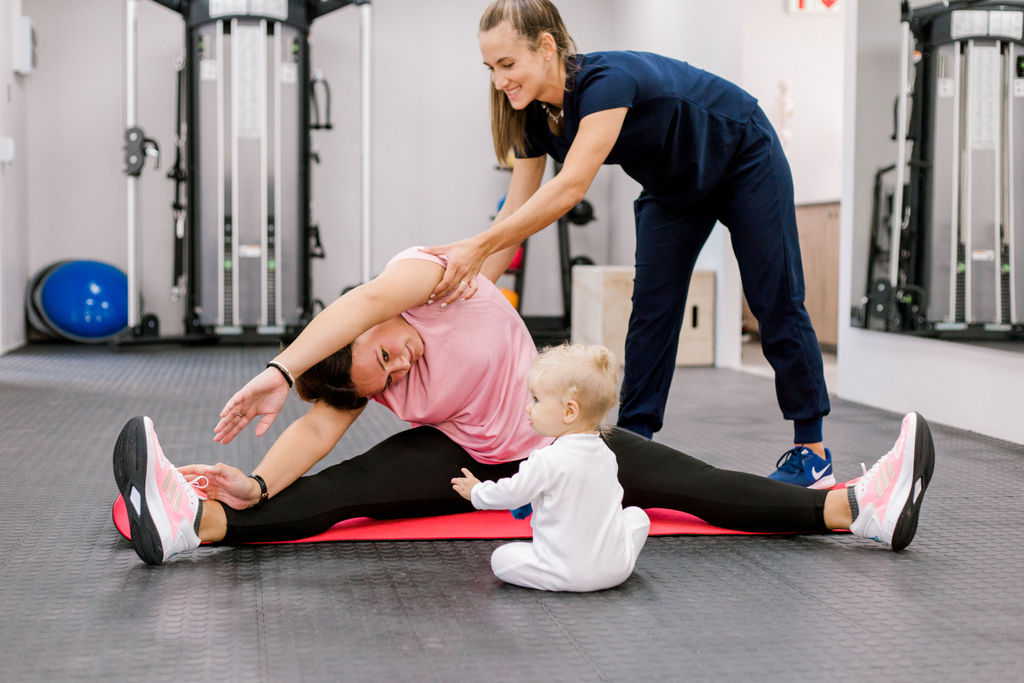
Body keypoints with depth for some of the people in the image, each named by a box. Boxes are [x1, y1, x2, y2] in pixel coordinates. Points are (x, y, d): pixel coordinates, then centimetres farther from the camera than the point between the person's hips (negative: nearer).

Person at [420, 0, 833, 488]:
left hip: (744, 161, -7)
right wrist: (468, 284, -21)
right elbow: (515, 214, -12)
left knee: (775, 304, -2)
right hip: (675, 187, 7)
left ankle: (813, 454, 7)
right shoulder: (535, 118, -15)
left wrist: (478, 247, -54)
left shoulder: (606, 81, -40)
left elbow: (571, 187, -50)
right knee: (651, 309, -2)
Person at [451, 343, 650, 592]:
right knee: (636, 515, 29)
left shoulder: (547, 460, -17)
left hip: (567, 574, -5)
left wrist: (477, 492, 14)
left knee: (501, 558, 8)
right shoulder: (606, 455, 4)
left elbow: (512, 494, -7)